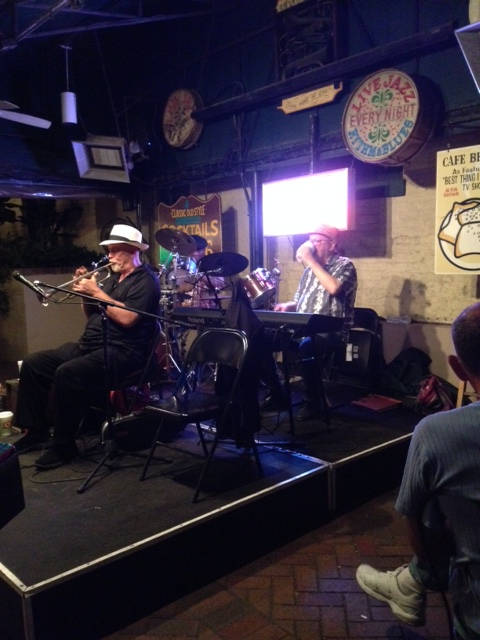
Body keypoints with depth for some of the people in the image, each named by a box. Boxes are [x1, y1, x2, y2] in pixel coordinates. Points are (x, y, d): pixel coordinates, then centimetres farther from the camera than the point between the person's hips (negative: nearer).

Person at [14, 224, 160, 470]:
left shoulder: (145, 281, -7)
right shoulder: (113, 278, 21)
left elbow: (127, 318, -21)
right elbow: (92, 315, 22)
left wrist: (96, 291, -15)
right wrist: (85, 291, 5)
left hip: (121, 352, -10)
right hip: (90, 346, 10)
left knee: (67, 373, -32)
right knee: (33, 363, 2)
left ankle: (63, 445, -17)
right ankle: (36, 431, 9)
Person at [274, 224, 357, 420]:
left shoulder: (344, 265, -3)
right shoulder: (311, 269, 18)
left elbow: (333, 288, -25)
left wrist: (311, 262, -18)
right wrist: (287, 306, 0)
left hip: (331, 331, -7)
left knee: (305, 347, -37)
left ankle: (314, 403, -20)